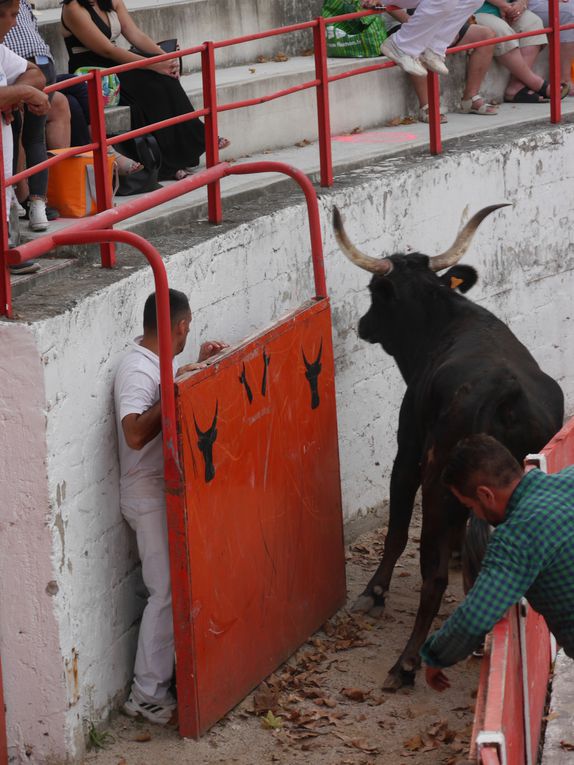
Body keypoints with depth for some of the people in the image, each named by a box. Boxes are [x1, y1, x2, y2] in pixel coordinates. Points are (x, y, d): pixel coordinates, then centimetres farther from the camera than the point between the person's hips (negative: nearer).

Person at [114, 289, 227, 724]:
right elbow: (136, 433, -39)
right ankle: (147, 695, -2)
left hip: (172, 492, 10)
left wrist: (201, 367, 12)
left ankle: (173, 669, 30)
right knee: (168, 593, -7)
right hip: (151, 499, -10)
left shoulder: (159, 363, 7)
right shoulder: (137, 372, -24)